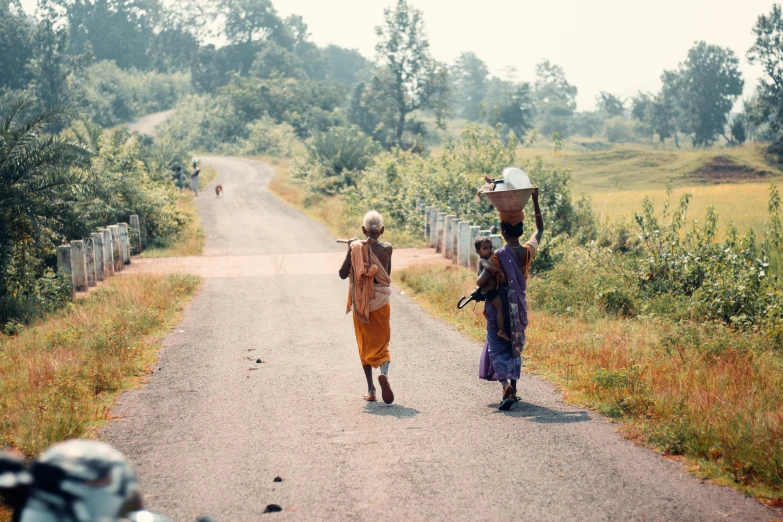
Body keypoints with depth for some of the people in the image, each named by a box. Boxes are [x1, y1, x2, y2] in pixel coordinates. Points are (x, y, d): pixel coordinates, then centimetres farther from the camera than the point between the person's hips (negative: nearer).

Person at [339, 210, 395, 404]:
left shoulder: (355, 247, -8)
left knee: (365, 345, 13)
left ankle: (371, 390, 13)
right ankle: (384, 373, -26)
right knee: (381, 344, 5)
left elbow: (343, 274, -2)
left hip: (360, 303, 0)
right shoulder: (386, 248, -5)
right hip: (381, 302, 0)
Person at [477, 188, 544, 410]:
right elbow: (540, 229, 15)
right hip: (520, 306, 5)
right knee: (515, 347, 19)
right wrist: (535, 200, 16)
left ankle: (507, 385, -23)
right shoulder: (529, 251, -4)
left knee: (497, 349, 0)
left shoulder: (499, 256, -18)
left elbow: (481, 281, -26)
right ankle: (513, 389, 23)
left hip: (499, 307, -4)